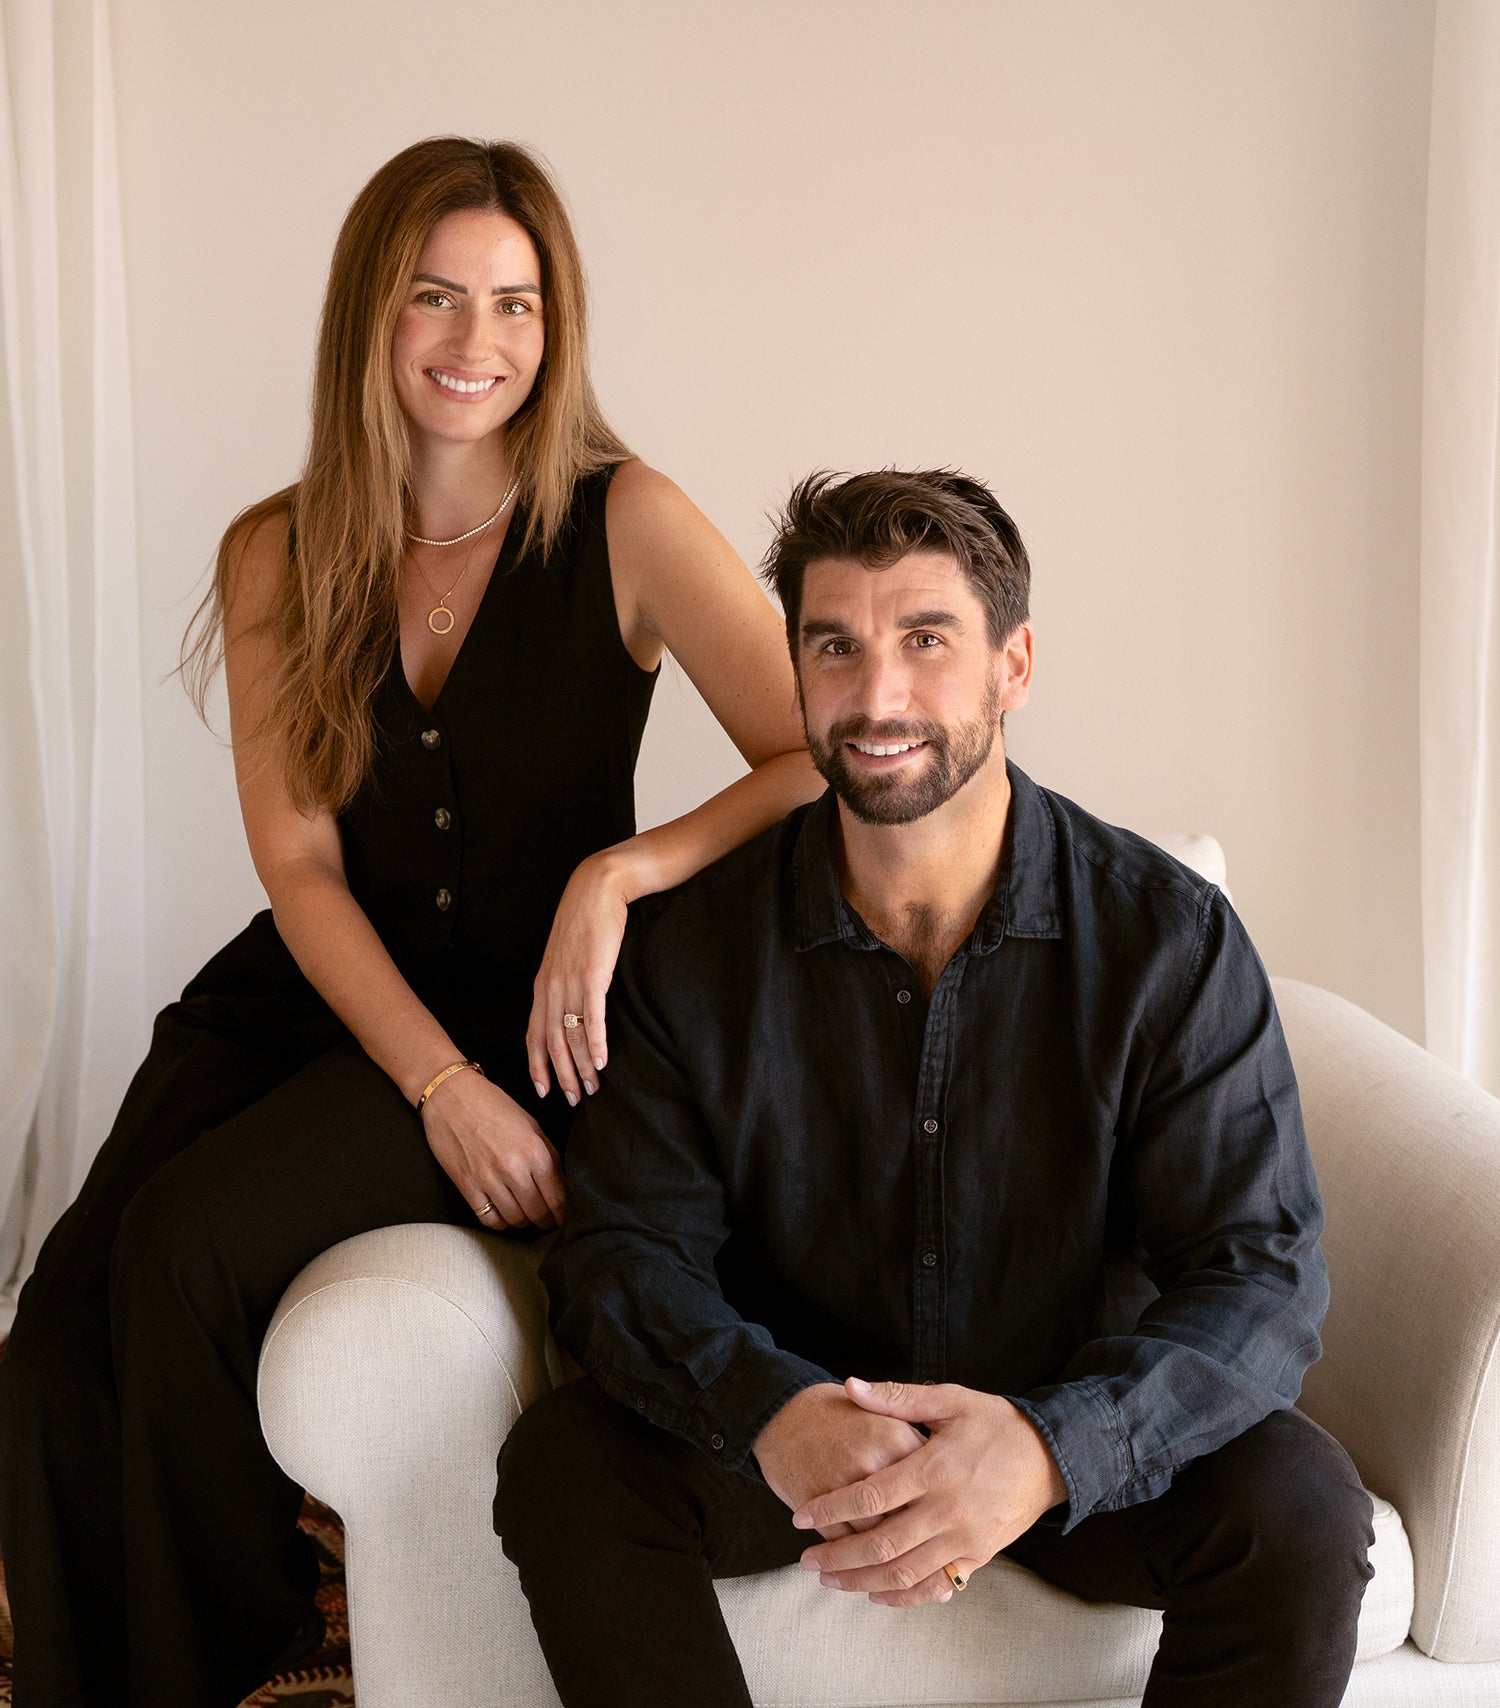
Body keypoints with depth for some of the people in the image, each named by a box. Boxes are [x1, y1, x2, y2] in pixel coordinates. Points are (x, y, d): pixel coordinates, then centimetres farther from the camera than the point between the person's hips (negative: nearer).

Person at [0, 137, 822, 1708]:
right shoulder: (277, 557, 5)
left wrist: (621, 873, -24)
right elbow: (300, 863, -1)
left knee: (192, 1243, -24)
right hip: (318, 990, 4)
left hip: (533, 1014, -3)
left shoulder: (623, 525, -4)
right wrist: (436, 1083, -15)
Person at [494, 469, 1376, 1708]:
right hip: (788, 1447, 1)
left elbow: (1261, 1275, -16)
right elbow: (629, 1250, -9)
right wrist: (776, 1417, -32)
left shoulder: (1172, 940, -11)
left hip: (1080, 1444, 0)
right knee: (563, 1465, -25)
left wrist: (1050, 1445, -36)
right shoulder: (695, 948, -7)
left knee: (1298, 1509, -28)